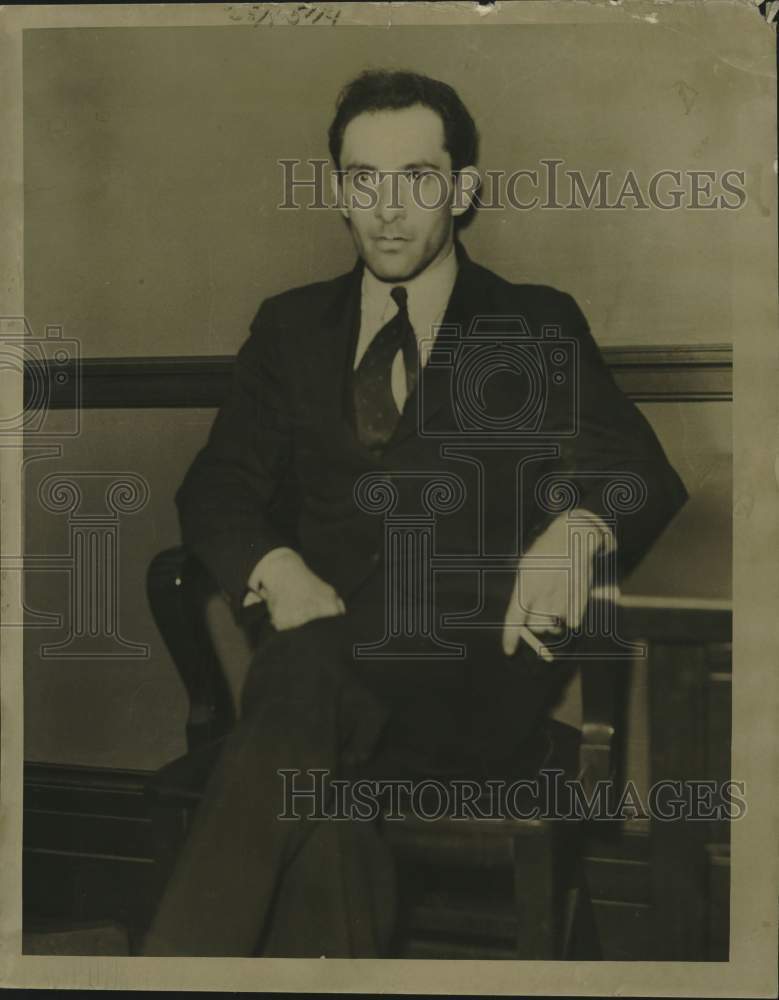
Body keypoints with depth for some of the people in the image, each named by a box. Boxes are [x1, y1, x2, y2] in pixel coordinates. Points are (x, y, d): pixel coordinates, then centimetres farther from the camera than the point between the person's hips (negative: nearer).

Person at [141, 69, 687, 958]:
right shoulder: (290, 327, 21)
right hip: (323, 644, 2)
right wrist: (276, 568, -13)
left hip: (479, 669, -2)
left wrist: (575, 528, -22)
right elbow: (217, 487, 11)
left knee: (313, 670, -34)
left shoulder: (537, 327, 15)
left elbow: (637, 469, 4)